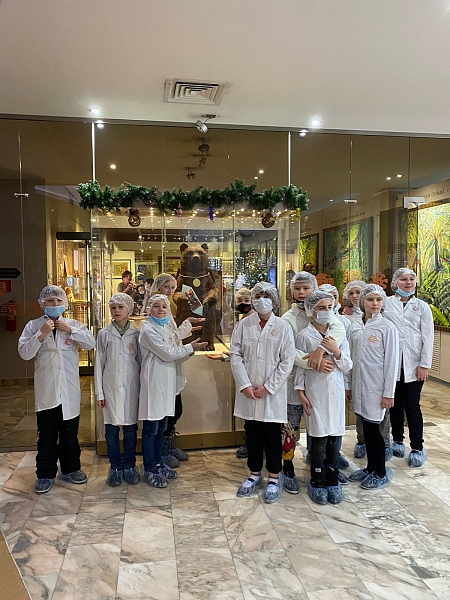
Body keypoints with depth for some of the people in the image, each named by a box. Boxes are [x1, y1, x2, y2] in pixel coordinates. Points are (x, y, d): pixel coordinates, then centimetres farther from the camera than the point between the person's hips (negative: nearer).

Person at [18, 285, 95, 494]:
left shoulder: (73, 324, 4)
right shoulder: (33, 326, 0)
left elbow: (91, 343, -7)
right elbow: (24, 353, -8)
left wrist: (70, 330, -14)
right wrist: (41, 334, -18)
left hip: (69, 388, 2)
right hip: (46, 390, -1)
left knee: (70, 433, 13)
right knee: (46, 435, 7)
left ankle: (70, 469, 30)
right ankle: (45, 475, 22)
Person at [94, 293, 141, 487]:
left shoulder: (136, 334, 2)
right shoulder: (104, 334, 2)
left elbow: (140, 362, 4)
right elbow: (99, 363, 3)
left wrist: (142, 390, 2)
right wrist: (99, 392, 1)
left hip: (131, 386, 0)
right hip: (110, 386, 0)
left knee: (130, 427, 7)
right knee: (111, 428, 6)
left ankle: (129, 465, 22)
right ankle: (115, 466, 21)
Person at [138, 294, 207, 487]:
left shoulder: (167, 326, 13)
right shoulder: (148, 329, -11)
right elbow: (167, 354, -15)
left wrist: (190, 351, -4)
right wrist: (190, 347, -6)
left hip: (167, 382, 8)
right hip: (154, 382, -8)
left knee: (161, 428, 17)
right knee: (151, 429, 3)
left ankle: (158, 463, 30)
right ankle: (149, 470, 15)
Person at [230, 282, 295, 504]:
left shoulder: (283, 327, -4)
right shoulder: (243, 325, 0)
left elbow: (287, 361, -6)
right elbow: (235, 355, -1)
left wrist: (268, 387, -10)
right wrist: (245, 385, -10)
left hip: (273, 393, -2)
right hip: (248, 392, 2)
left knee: (273, 436, 8)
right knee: (252, 434, 14)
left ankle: (274, 478, 26)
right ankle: (254, 474, 31)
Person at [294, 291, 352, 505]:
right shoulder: (304, 336, -5)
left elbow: (347, 366, 6)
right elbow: (300, 367, -2)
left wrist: (336, 351, -11)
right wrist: (301, 392, -6)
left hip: (336, 391, 3)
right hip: (315, 392, -3)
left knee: (334, 438, 9)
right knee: (319, 439, 2)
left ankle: (332, 481, 25)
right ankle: (318, 482, 19)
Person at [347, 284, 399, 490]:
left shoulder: (387, 327, -8)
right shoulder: (355, 326, 6)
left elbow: (391, 362, -9)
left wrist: (388, 393, -10)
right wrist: (349, 385, 10)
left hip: (376, 386, -5)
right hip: (359, 385, 5)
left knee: (372, 427, 1)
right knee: (366, 427, 13)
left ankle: (381, 473, 19)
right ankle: (370, 468, 29)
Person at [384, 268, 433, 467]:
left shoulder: (422, 307, 4)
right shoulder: (386, 303, 2)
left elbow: (428, 337, 1)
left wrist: (424, 364, -4)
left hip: (413, 364, 0)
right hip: (391, 362, 1)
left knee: (412, 406, 1)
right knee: (395, 404, 11)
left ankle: (417, 447, 15)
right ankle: (397, 440, 28)